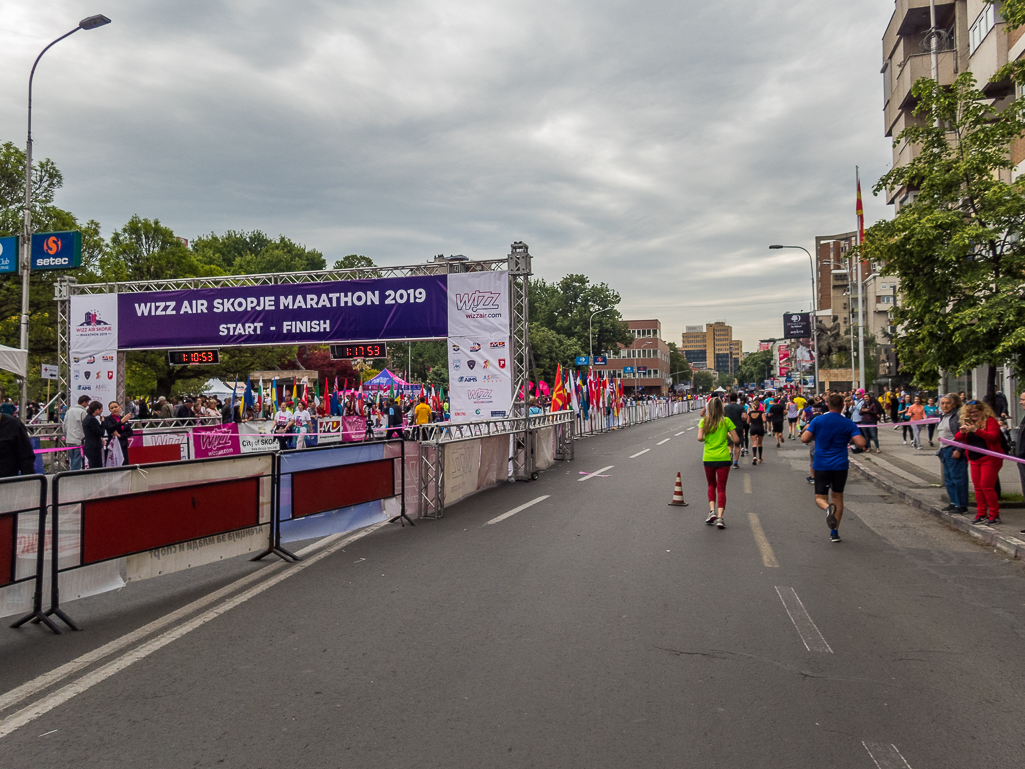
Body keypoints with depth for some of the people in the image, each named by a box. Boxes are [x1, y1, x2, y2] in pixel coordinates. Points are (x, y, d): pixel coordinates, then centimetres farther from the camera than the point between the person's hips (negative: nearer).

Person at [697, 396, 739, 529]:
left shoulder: (704, 421, 0)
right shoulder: (726, 421, -2)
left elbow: (700, 438, -12)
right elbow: (736, 440, -4)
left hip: (708, 458, 1)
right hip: (723, 458, -1)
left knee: (711, 485, 20)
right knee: (721, 488, 4)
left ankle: (712, 511, 3)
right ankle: (720, 517, -6)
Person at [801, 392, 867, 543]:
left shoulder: (817, 421, -4)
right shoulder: (848, 424, -3)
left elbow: (804, 439, -9)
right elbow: (861, 443, -12)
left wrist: (806, 429, 12)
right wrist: (851, 440, 9)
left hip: (821, 466, -1)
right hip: (840, 466, 1)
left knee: (820, 498, 7)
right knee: (838, 497, 16)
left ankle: (828, 507, -29)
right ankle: (834, 532, 16)